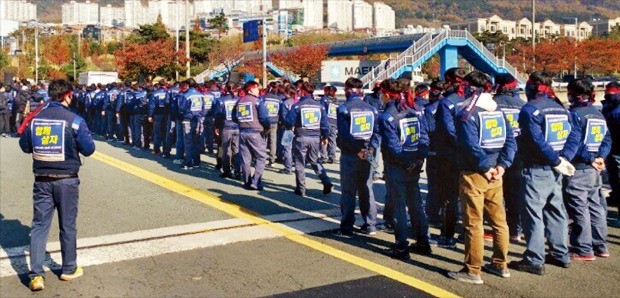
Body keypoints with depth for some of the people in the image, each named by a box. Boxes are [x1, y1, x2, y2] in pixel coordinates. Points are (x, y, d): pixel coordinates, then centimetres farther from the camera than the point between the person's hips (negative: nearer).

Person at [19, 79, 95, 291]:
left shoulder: (35, 118, 0)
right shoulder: (74, 120, -12)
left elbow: (25, 146, 10)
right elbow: (88, 149, -8)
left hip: (41, 180, 3)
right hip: (66, 180, -3)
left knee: (39, 226, 8)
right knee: (67, 226, 11)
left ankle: (36, 275, 3)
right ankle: (69, 269, 24)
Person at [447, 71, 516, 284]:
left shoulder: (467, 114, -11)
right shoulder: (498, 111, 10)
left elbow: (471, 146, -22)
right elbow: (510, 140, 2)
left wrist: (485, 168, -14)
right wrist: (502, 165, -4)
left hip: (474, 174, -7)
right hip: (495, 174, 7)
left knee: (474, 224, -2)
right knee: (499, 220, 14)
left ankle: (472, 271, 4)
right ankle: (500, 265, 25)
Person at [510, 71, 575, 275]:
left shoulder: (530, 109, -12)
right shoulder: (561, 109, 11)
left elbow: (538, 141, -20)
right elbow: (573, 137, 7)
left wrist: (558, 162, -14)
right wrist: (561, 160, 2)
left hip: (536, 170, -8)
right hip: (555, 171, 8)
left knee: (533, 213, -3)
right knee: (555, 211, 17)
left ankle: (534, 260, -1)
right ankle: (561, 255, 27)